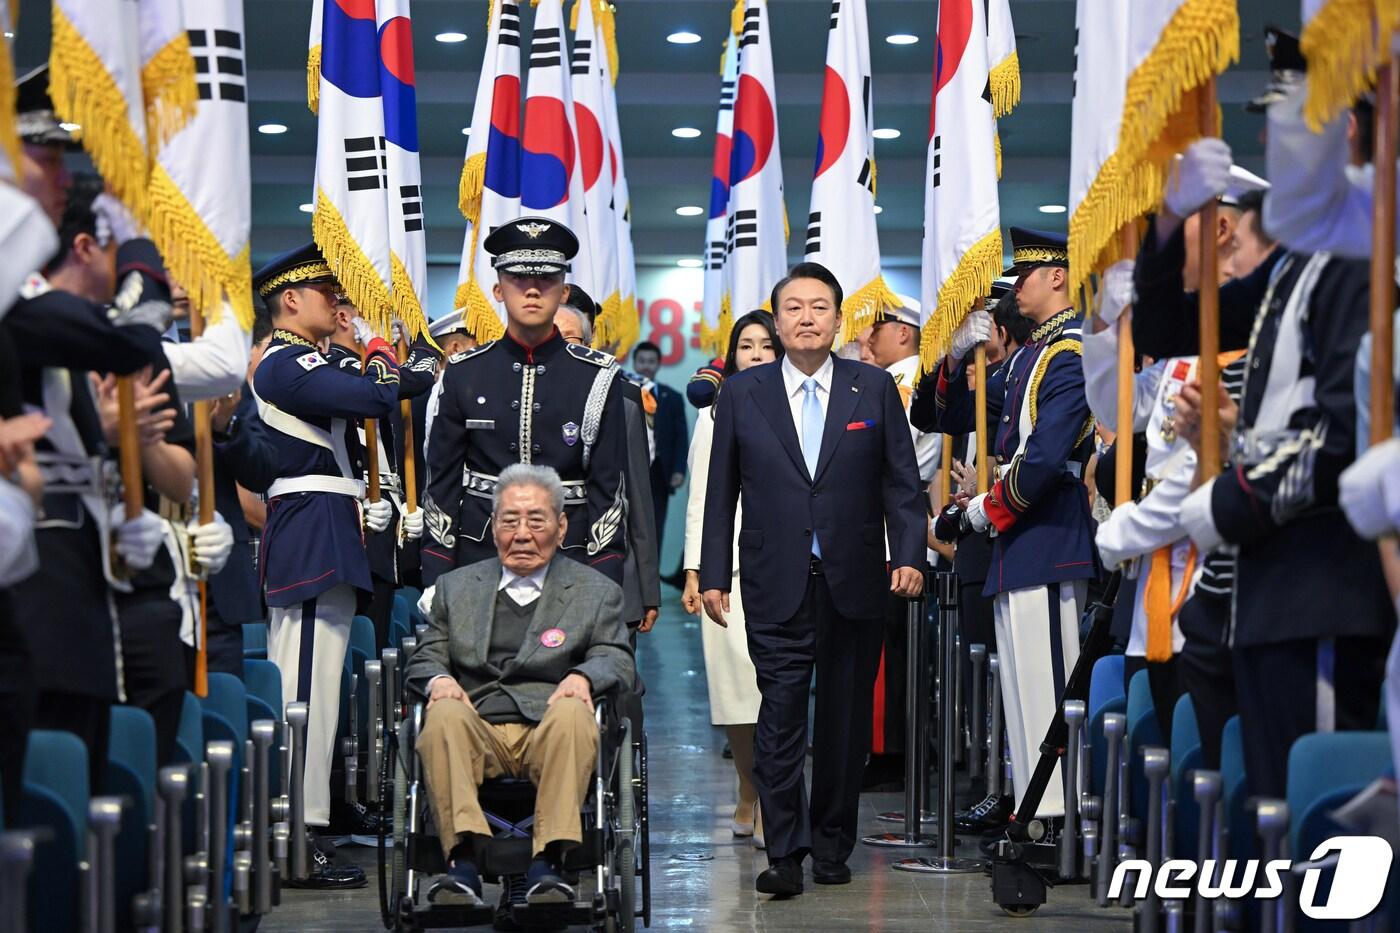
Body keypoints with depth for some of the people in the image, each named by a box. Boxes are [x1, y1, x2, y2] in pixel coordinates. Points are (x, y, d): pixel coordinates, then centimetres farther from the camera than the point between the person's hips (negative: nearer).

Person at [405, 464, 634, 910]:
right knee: (444, 713, -33)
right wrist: (438, 679, -8)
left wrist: (583, 676, -17)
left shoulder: (597, 592, 19)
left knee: (572, 713, -36)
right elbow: (425, 657, 18)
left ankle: (548, 863, -40)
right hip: (477, 731, 1)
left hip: (550, 734, -1)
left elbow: (617, 660, 7)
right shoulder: (456, 586, 24)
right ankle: (463, 863, -40)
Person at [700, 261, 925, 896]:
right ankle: (784, 853, -2)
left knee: (845, 720, 7)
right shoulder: (742, 393, 5)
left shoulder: (874, 389, 5)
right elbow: (721, 491, 7)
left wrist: (909, 556, -8)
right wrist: (714, 575, 3)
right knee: (780, 717, -7)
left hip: (853, 582, 1)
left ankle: (832, 845, 19)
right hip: (776, 586, -1)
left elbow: (901, 482, 5)